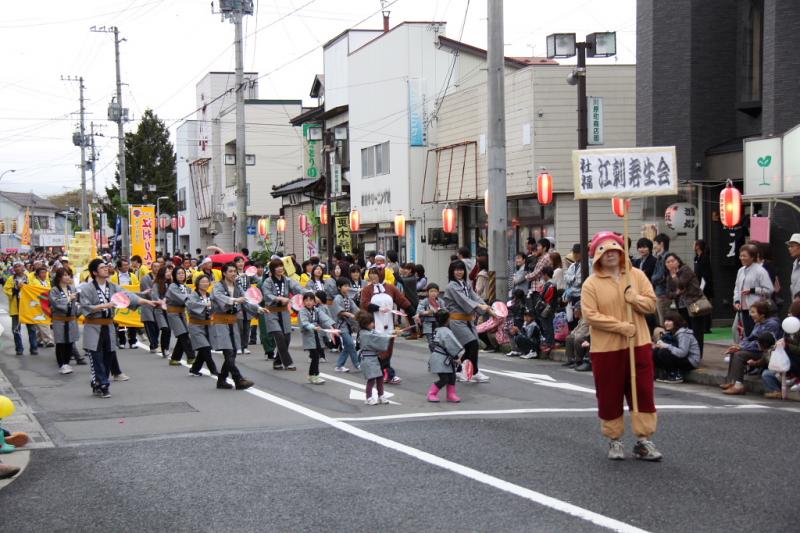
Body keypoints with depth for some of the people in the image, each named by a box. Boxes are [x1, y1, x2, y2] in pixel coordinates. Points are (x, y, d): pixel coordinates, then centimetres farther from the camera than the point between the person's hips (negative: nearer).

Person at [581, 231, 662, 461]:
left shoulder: (637, 276, 5)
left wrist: (635, 299, -17)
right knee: (610, 396, 5)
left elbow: (651, 303, 4)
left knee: (643, 392, 1)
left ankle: (643, 441, 8)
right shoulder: (591, 284, -5)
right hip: (606, 348, -2)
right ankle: (614, 441, 20)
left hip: (639, 344, 2)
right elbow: (591, 315, -13)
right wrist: (621, 326, -19)